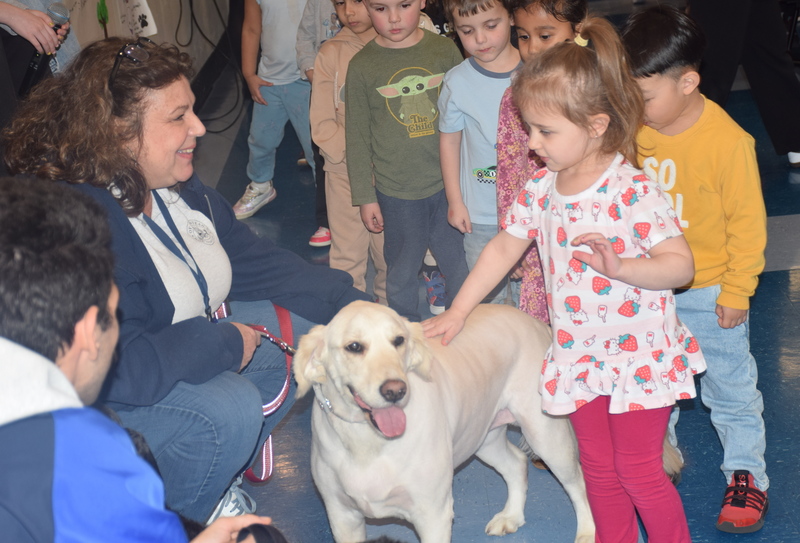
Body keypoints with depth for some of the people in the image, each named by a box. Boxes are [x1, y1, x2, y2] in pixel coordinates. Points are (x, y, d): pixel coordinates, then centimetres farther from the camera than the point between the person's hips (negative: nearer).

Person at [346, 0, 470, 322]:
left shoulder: (445, 51, -1)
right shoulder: (362, 66, -5)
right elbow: (357, 139, 1)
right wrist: (365, 197, 1)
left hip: (448, 186, 1)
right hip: (397, 192, -1)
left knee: (462, 269, 10)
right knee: (402, 273, 10)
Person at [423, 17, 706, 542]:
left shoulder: (633, 192, -21)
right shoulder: (542, 187, -2)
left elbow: (680, 264, -22)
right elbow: (504, 248, 10)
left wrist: (620, 266, -38)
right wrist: (456, 313, 13)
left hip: (638, 356, -6)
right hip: (578, 356, 6)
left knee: (638, 470, 4)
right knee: (598, 468, 18)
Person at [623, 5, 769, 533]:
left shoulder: (728, 141, -22)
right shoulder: (634, 129, -9)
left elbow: (747, 223, -14)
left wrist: (736, 293, -10)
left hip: (709, 294, -4)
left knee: (730, 387, 11)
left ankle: (747, 475, 27)